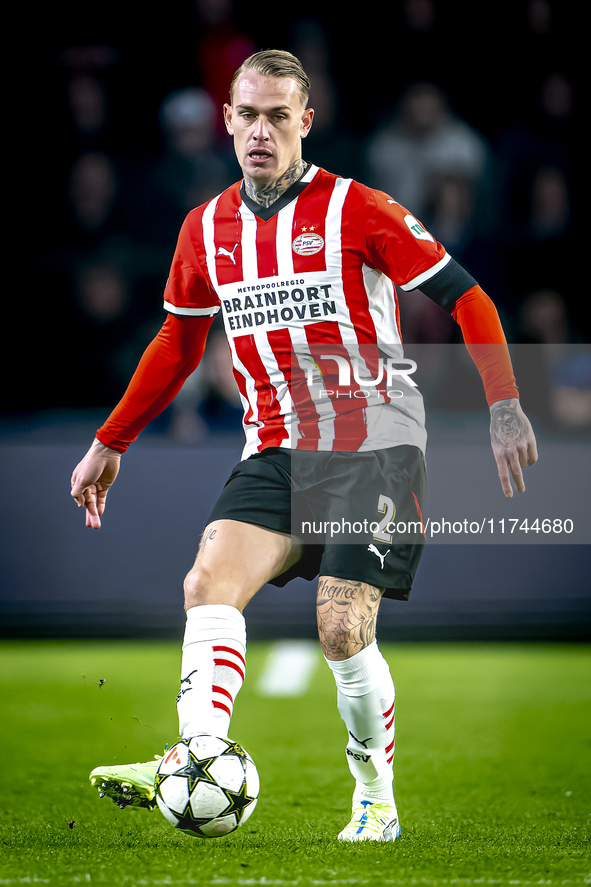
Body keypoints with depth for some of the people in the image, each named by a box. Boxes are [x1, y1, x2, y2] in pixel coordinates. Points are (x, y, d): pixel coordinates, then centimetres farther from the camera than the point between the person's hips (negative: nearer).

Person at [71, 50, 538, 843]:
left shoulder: (357, 211, -7)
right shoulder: (206, 230, 8)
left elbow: (466, 300, -5)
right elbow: (177, 346, 22)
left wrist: (505, 407, -15)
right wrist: (110, 443, 23)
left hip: (375, 449, -5)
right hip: (277, 453, 5)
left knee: (343, 629, -13)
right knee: (209, 581, -19)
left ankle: (377, 800, 7)